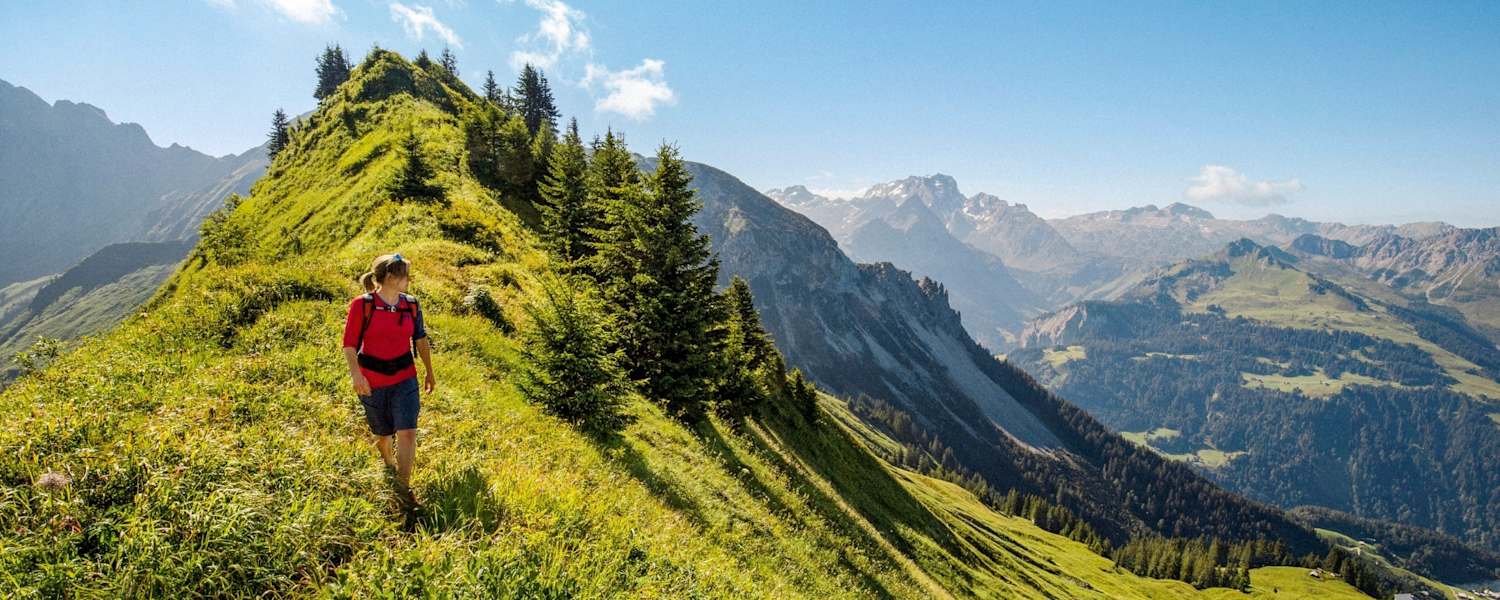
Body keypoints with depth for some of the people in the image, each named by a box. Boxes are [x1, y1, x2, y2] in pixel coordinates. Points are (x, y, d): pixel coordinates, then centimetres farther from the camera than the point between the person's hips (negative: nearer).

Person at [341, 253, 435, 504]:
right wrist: (356, 375, -21)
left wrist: (430, 372, 17)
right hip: (372, 381, -2)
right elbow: (349, 343, -10)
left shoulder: (411, 305, -2)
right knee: (383, 432, 16)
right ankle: (388, 462, 48)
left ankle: (403, 484, 5)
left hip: (405, 378, 2)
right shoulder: (362, 305, -12)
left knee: (408, 432, -8)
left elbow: (421, 340, 10)